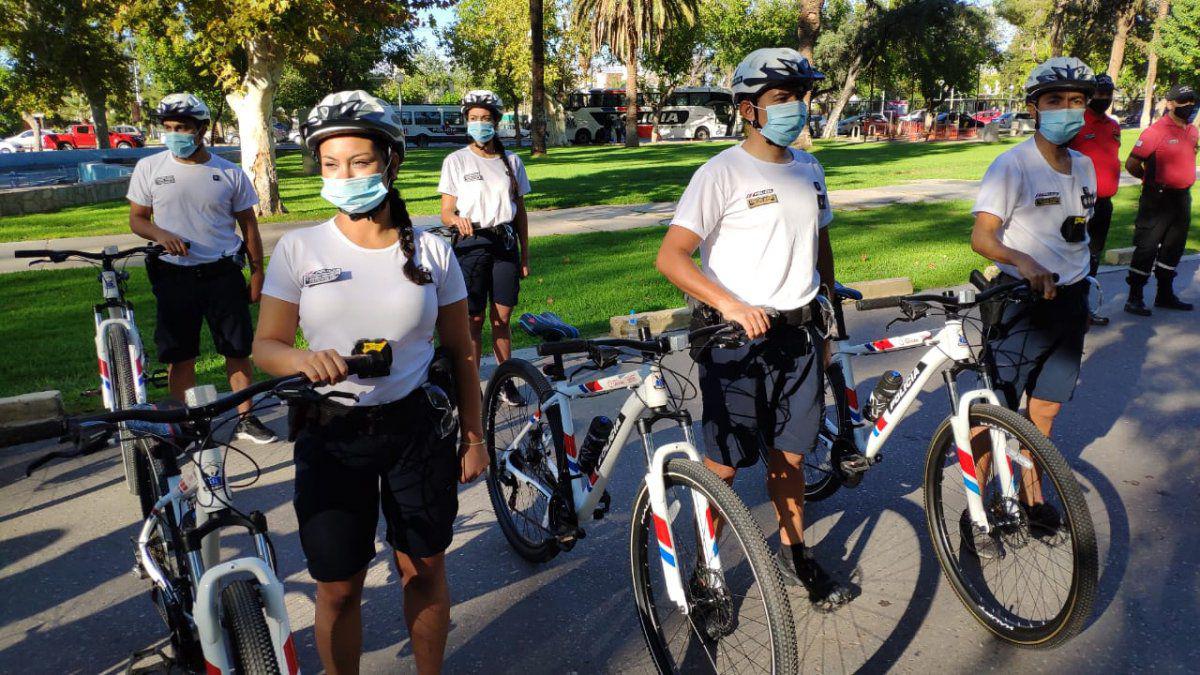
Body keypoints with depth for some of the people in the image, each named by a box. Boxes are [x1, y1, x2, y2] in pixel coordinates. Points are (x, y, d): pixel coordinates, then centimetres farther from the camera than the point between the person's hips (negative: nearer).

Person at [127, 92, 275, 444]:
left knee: (238, 351, 4)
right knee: (180, 358, 6)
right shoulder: (149, 168, 1)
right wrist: (160, 234, -14)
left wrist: (257, 272, 4)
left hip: (223, 273, 0)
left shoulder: (230, 173, 0)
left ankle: (246, 419, 19)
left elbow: (248, 224, 7)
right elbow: (137, 218, 8)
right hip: (174, 276, 0)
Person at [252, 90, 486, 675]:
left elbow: (460, 353, 5)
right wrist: (305, 359, -27)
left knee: (424, 572, 13)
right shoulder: (299, 249, -4)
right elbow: (265, 346, -4)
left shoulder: (431, 252, -1)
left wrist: (474, 438, 6)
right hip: (330, 436, 0)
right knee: (339, 588, 9)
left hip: (417, 429, 1)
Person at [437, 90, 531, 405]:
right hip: (471, 245, -2)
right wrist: (458, 220, -26)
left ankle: (506, 382, 20)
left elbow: (520, 210, 12)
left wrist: (525, 254, 9)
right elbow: (445, 213, -3)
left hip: (506, 244, 3)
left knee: (502, 318, 8)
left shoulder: (511, 161, 8)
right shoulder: (455, 161, -1)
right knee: (474, 319, 1)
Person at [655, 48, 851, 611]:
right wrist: (729, 304, -32)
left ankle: (794, 554, 35)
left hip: (799, 335, 6)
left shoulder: (809, 169, 10)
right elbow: (671, 256, -19)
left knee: (789, 455, 16)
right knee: (723, 464, 2)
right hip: (736, 335, -5)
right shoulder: (721, 174, -12)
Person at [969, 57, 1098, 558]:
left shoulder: (1082, 165, 9)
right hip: (1021, 299, -6)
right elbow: (982, 237, -24)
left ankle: (1031, 496, 32)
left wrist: (1079, 281, 21)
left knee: (1045, 408, 15)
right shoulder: (1012, 166, -14)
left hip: (1069, 298, 6)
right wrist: (1024, 262, -41)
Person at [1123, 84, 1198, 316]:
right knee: (1147, 247, -6)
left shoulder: (1192, 131, 10)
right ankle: (1134, 298, 0)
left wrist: (1184, 180, 13)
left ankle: (1165, 295, 27)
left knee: (1174, 247, 15)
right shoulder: (1155, 131, -14)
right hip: (1158, 199, -8)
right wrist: (1152, 180, 2)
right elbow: (1131, 164, -13)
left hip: (1182, 197, 8)